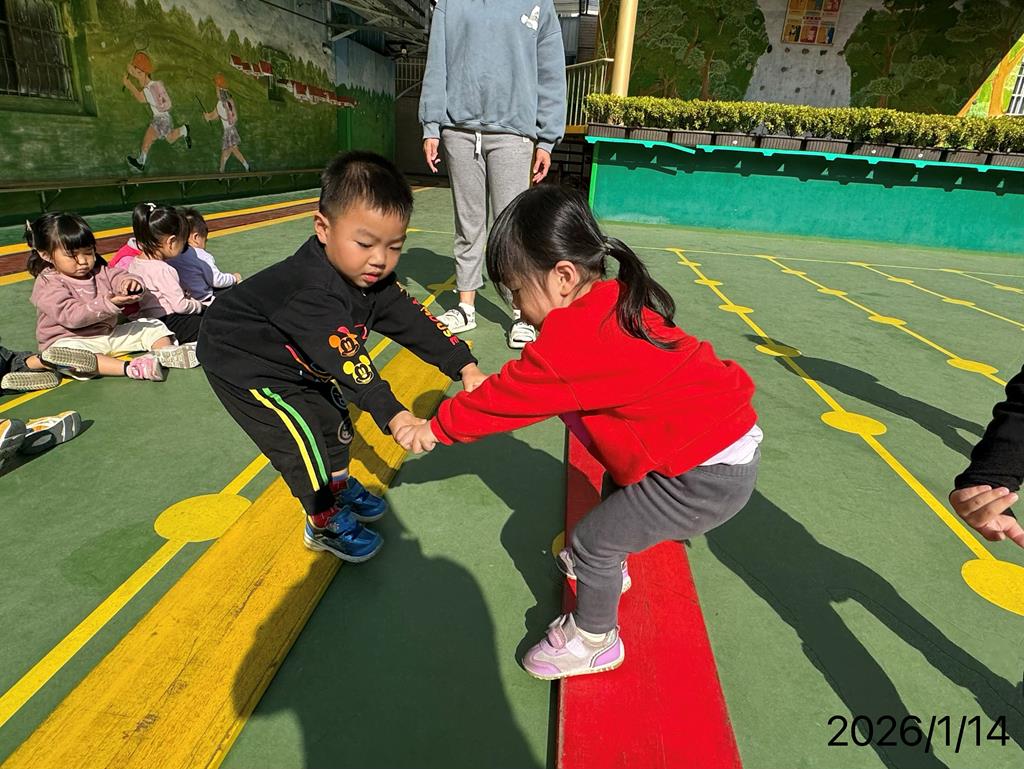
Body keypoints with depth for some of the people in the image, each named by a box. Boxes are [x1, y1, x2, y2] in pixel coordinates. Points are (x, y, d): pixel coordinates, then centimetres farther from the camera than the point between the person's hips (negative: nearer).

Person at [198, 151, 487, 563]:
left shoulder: (373, 278, -14)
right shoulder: (313, 291, -40)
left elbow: (412, 320, -15)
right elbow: (346, 360, -46)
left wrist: (466, 367, -22)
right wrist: (394, 416, -53)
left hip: (296, 361, 9)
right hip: (240, 360, -8)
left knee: (332, 417, 15)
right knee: (301, 434, -11)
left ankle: (339, 486, 39)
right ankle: (325, 524, 7)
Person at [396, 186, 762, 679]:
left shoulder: (572, 340, -25)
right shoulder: (612, 304, 4)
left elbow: (507, 397, -12)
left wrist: (437, 427, 1)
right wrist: (488, 385, 16)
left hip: (707, 475, -10)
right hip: (726, 432, 10)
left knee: (593, 539, 0)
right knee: (617, 485, 29)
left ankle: (594, 639, 26)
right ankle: (608, 569, 54)